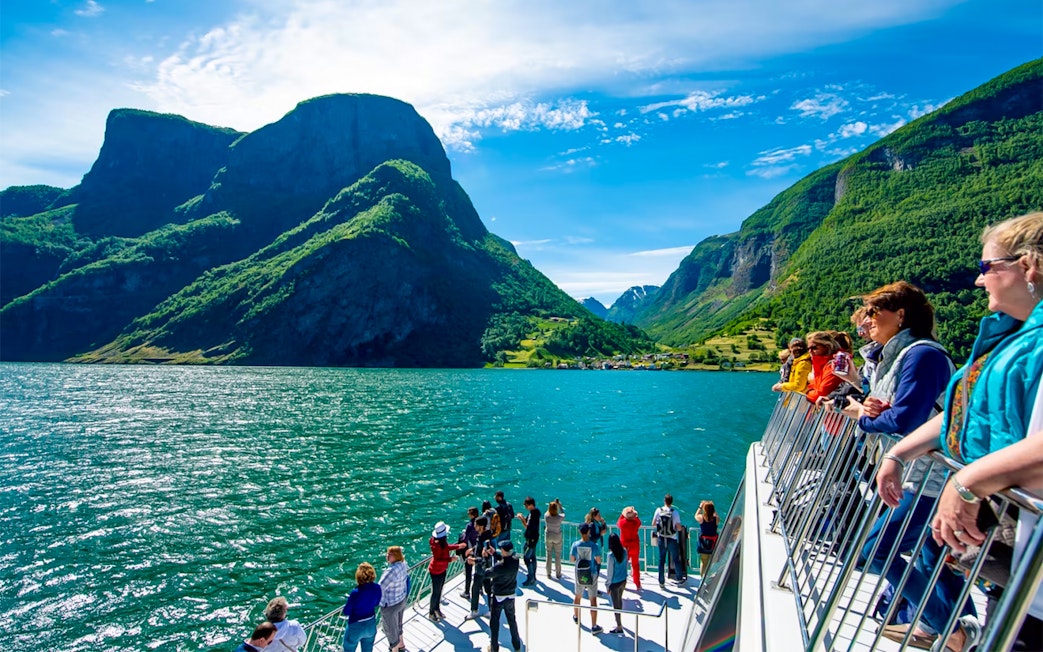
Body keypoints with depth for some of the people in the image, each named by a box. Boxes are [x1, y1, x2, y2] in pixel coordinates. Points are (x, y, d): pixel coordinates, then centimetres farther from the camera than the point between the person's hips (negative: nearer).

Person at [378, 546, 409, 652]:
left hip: (390, 605, -8)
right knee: (398, 624, 32)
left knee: (390, 629, 17)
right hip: (402, 600, 8)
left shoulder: (392, 570, -35)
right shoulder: (403, 564, -9)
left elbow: (380, 587, -32)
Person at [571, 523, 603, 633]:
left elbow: (571, 560, -1)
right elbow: (598, 561, -9)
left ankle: (576, 616, 44)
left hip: (579, 575, 3)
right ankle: (594, 627, 6)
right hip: (591, 575, -3)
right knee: (593, 600, 4)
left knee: (578, 596, 23)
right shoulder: (594, 546, -18)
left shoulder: (575, 545, -11)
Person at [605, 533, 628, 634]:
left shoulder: (611, 555, -25)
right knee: (619, 600, 27)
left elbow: (610, 571, -18)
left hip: (615, 583, -7)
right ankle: (619, 620, 46)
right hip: (623, 580, 7)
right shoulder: (624, 551, -7)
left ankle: (619, 627, 15)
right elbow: (626, 565, 5)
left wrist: (608, 585, -6)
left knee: (616, 604, 7)